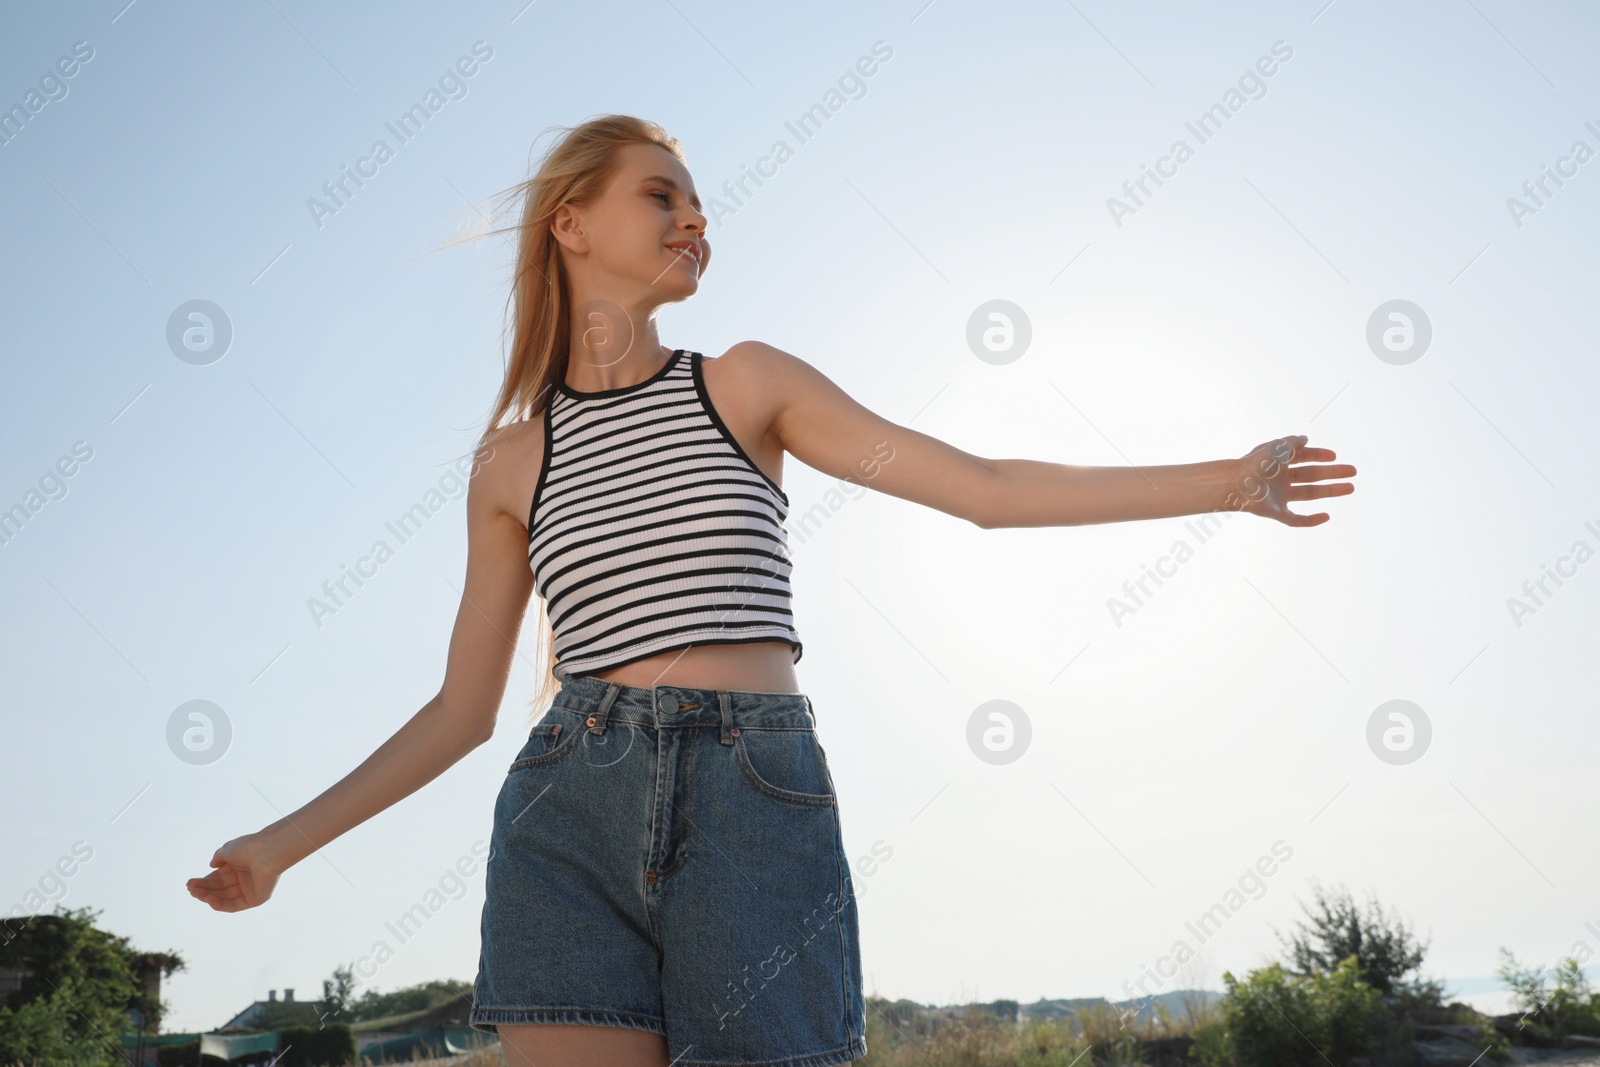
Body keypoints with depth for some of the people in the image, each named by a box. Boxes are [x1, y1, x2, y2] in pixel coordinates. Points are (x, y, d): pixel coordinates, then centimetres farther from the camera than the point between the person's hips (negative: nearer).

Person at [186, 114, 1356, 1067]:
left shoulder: (748, 385, 13)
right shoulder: (513, 459, 15)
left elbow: (984, 486, 9)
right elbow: (463, 710, 18)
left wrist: (1226, 479, 5)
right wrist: (285, 842, 16)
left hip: (760, 813, 0)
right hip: (569, 819, 1)